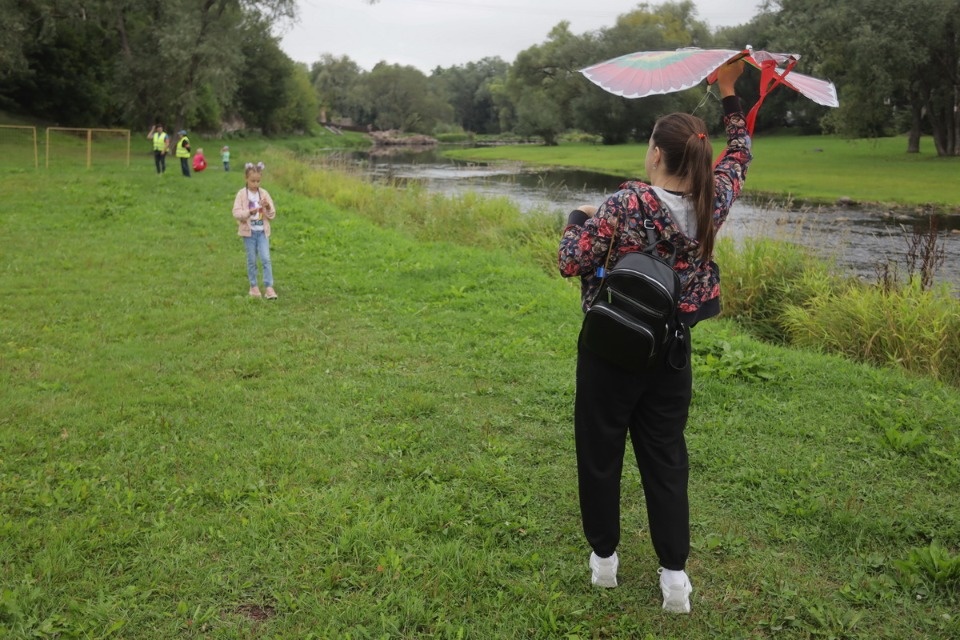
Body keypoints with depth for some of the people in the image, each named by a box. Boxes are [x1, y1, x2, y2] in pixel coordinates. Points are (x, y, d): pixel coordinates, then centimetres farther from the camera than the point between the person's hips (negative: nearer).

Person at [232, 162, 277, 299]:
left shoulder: (264, 193, 3)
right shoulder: (242, 194, -4)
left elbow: (272, 215, 4)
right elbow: (236, 212, -11)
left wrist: (268, 207, -17)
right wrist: (249, 212, -27)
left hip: (262, 232, 1)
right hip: (249, 232, -1)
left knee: (266, 259, -7)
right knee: (251, 260, 6)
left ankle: (269, 287, -5)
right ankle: (253, 286, 19)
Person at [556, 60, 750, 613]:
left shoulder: (627, 205, -20)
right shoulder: (713, 202, -5)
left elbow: (571, 263, -20)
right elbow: (741, 154, 15)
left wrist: (580, 219, -2)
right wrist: (729, 93, 22)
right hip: (672, 353, 4)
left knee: (600, 453, 13)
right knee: (667, 459, 12)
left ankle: (604, 557, 26)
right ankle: (675, 577, 15)